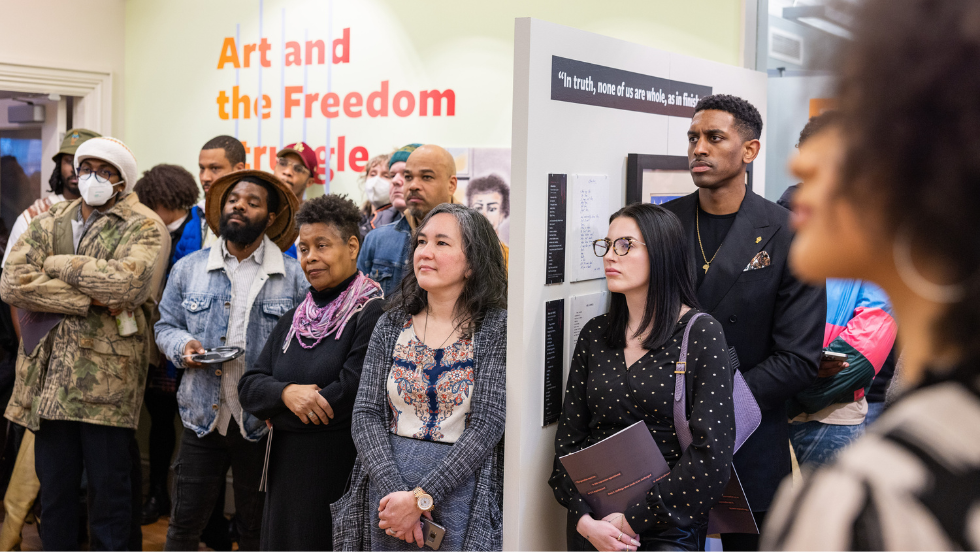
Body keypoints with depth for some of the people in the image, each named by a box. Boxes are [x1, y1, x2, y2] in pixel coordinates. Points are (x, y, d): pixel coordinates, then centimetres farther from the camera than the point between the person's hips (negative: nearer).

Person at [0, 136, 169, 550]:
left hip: (107, 380, -4)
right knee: (54, 486, 14)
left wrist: (58, 264, -8)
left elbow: (126, 282, -20)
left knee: (109, 489, 4)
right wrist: (89, 299, -12)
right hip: (48, 377, 5)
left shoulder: (144, 228, 0)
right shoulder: (48, 223, 14)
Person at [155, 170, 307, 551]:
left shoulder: (293, 276, -2)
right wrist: (183, 345, -10)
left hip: (262, 423, -1)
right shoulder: (188, 269, 7)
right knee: (185, 521, 8)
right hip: (203, 418, 2)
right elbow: (165, 326, 13)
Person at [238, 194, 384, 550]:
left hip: (342, 470, -7)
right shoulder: (293, 320, 14)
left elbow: (349, 395, -19)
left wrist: (276, 413, -5)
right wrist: (286, 393, -15)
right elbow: (249, 388, 8)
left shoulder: (373, 313, -11)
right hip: (287, 470, 7)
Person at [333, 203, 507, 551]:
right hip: (387, 481, 3)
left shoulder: (496, 328, -6)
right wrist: (393, 490, -14)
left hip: (458, 488, -3)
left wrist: (421, 497, -17)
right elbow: (366, 414, 0)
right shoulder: (392, 324, 6)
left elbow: (487, 425, -12)